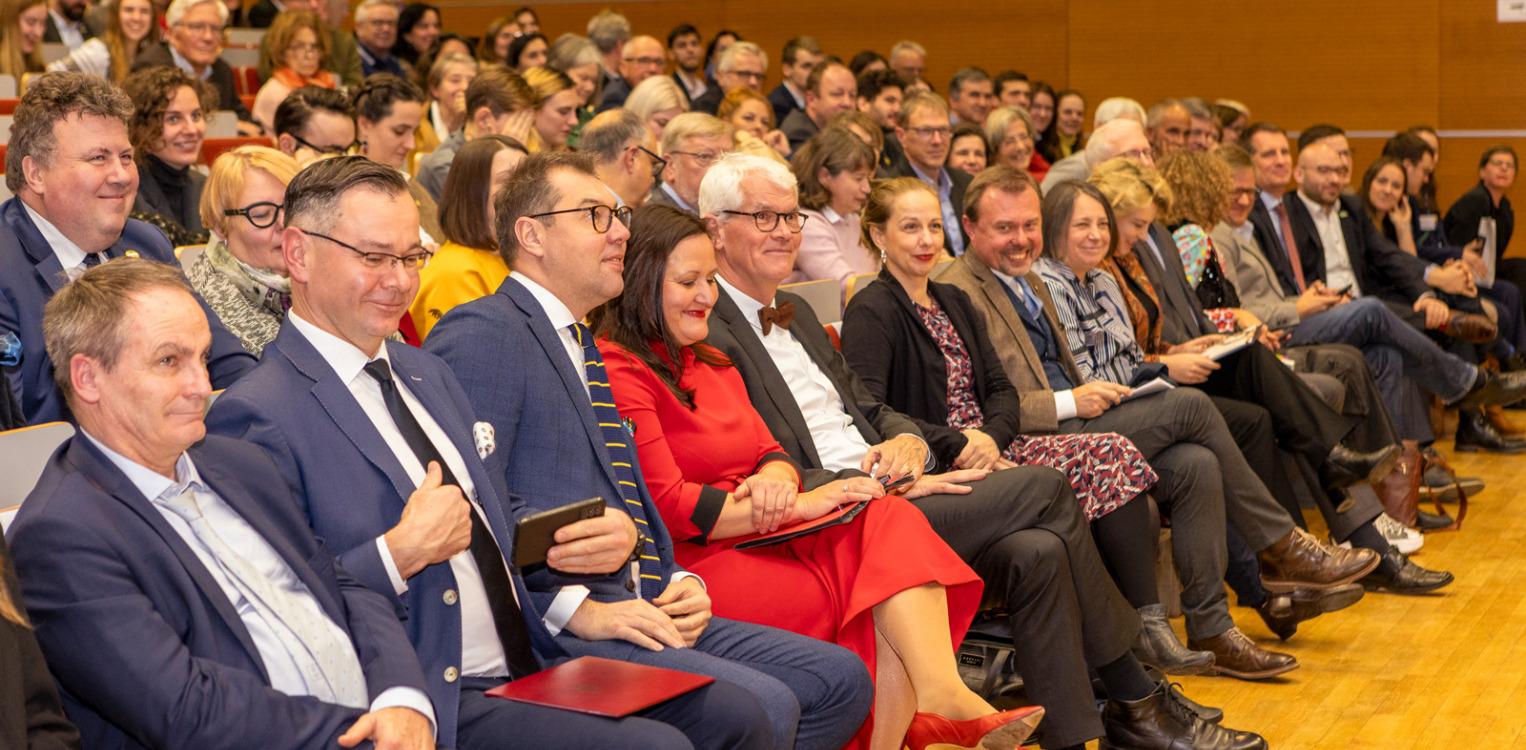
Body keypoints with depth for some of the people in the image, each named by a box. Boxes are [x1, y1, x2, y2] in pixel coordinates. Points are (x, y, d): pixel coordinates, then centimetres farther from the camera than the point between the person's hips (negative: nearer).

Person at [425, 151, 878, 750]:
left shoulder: (582, 347, 24)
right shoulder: (481, 335, -9)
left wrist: (680, 584, 9)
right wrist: (578, 609, -21)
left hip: (639, 611, 10)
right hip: (550, 630, -10)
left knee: (840, 678, 2)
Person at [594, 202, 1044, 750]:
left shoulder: (708, 362, 23)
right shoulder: (617, 371, -9)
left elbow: (770, 452, 17)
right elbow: (666, 504, -15)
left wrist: (775, 477, -10)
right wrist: (797, 506, -14)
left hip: (759, 537, 8)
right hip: (694, 560, -8)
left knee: (890, 520, -20)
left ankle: (941, 695, -36)